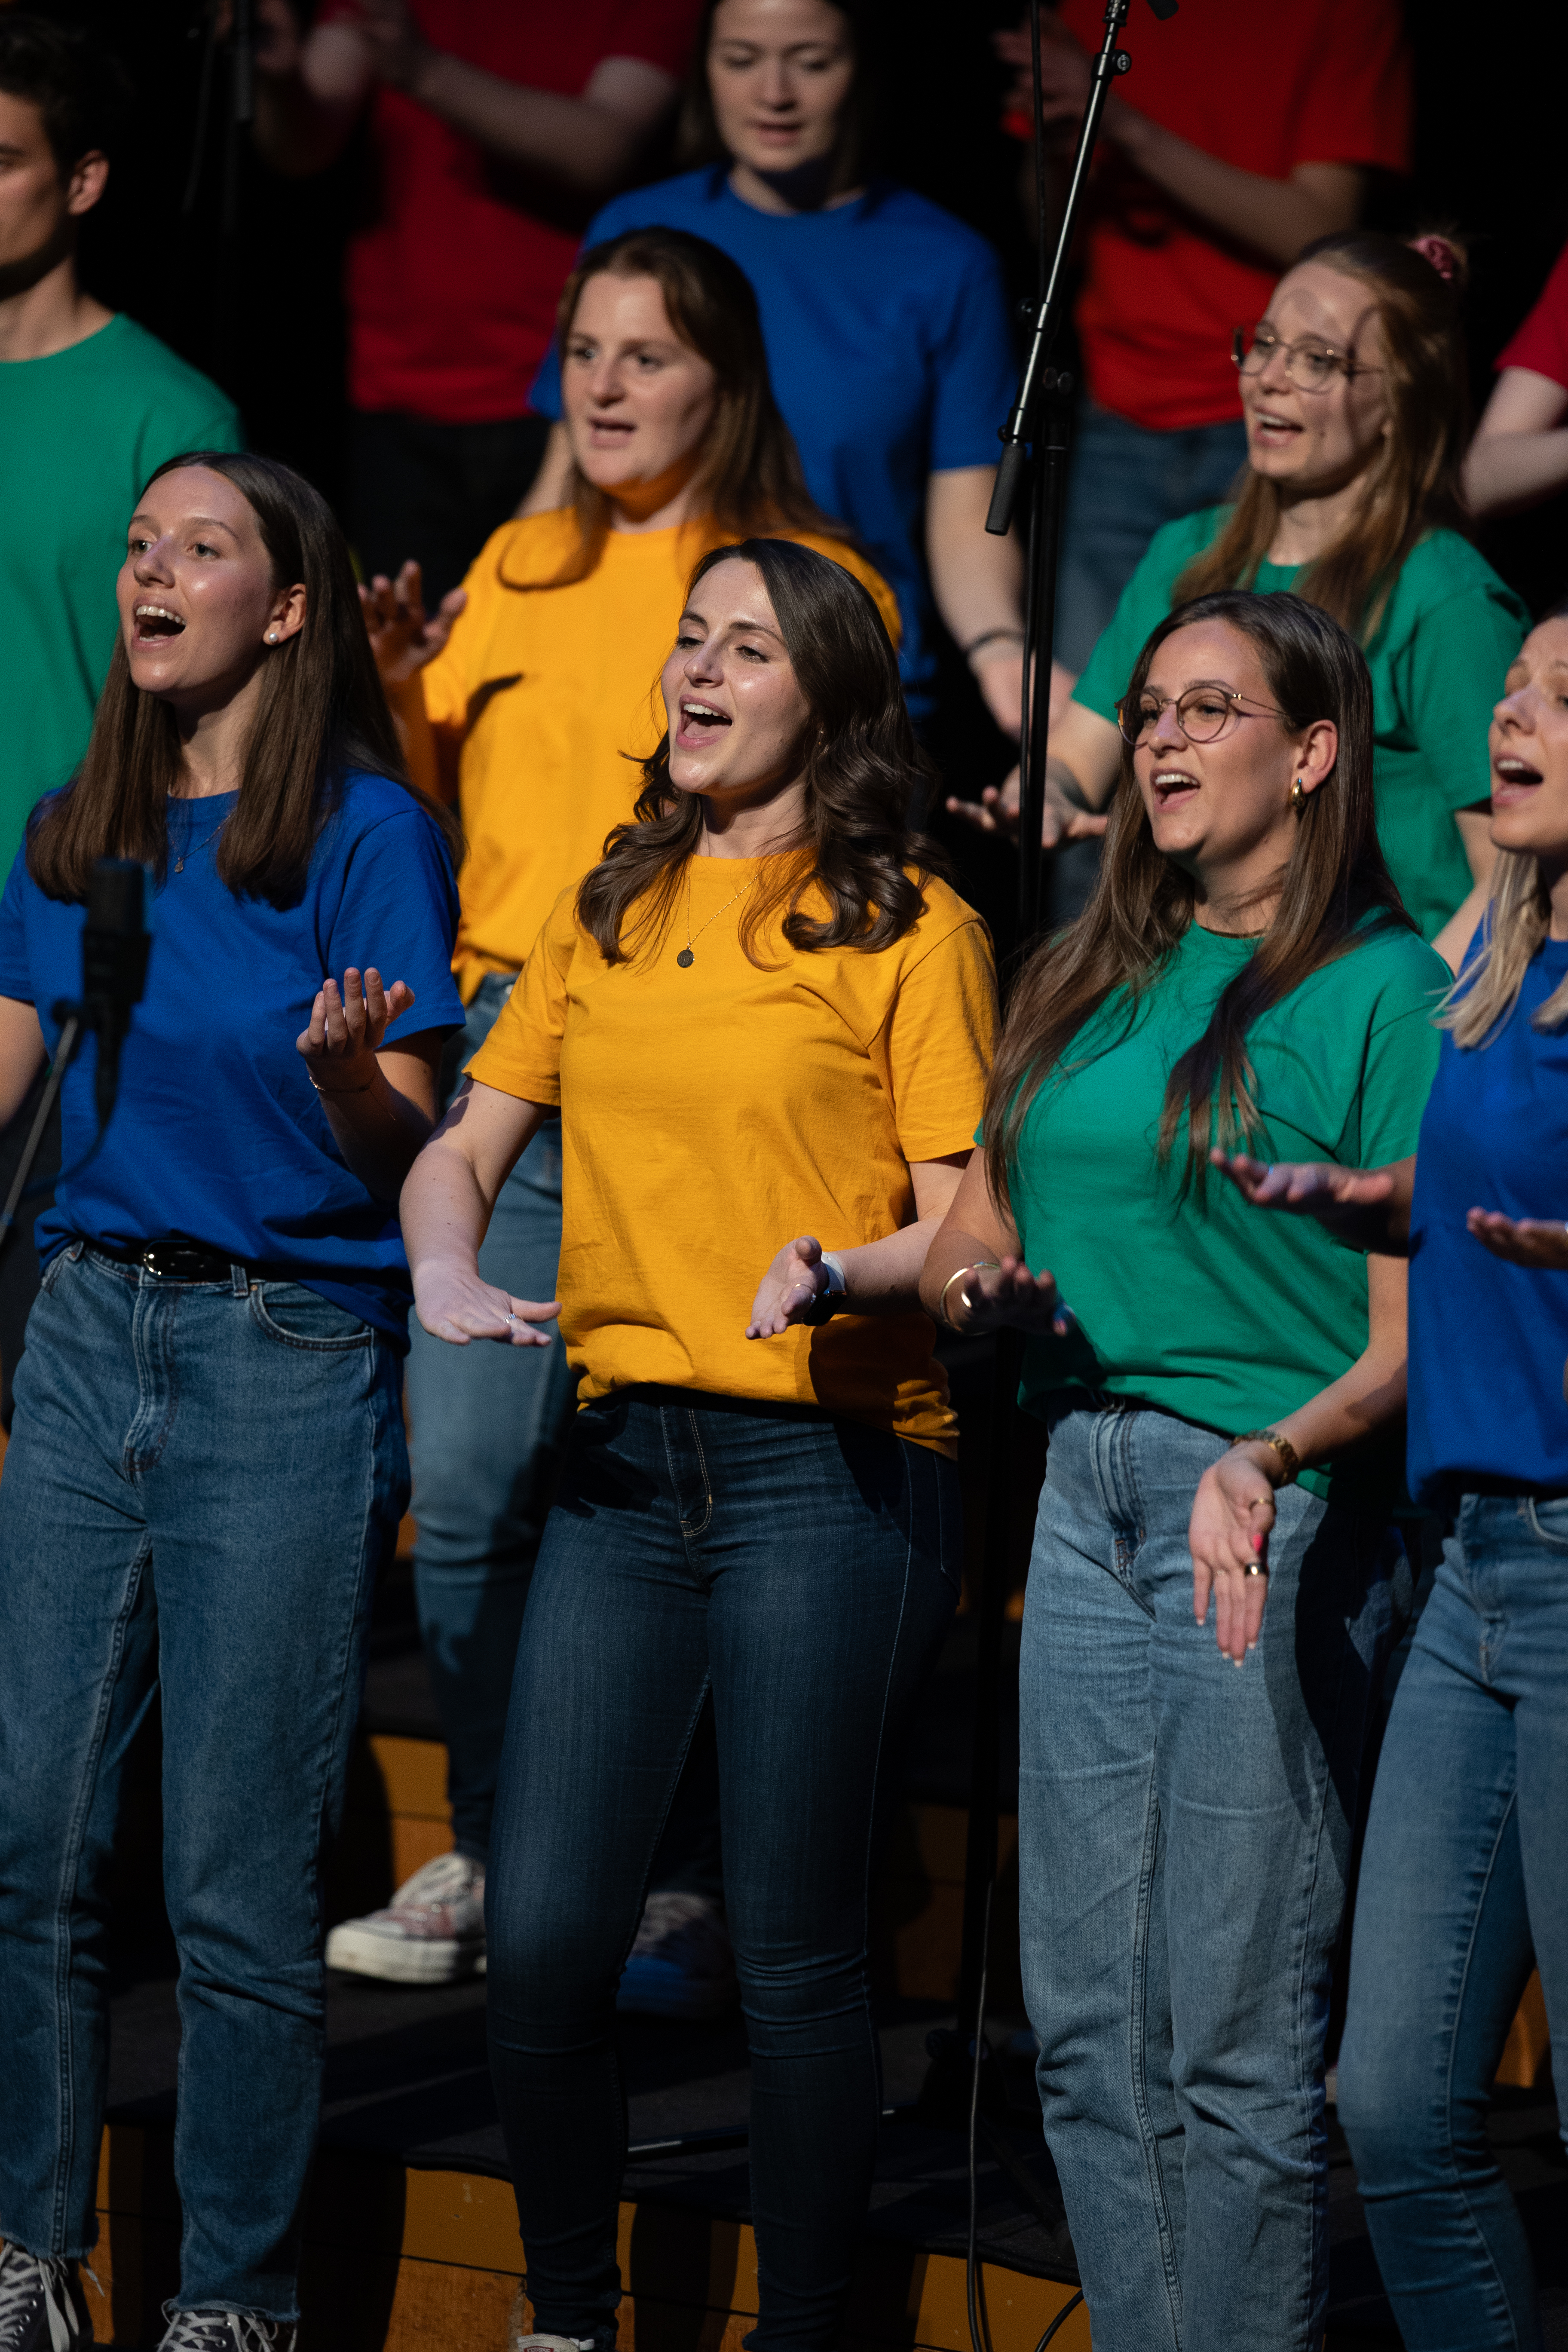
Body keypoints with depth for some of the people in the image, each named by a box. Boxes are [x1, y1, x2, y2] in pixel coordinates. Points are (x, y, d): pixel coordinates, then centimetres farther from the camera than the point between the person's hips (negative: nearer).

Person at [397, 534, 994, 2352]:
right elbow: (467, 1144, 18)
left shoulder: (909, 925, 0)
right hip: (628, 1452, 5)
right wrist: (446, 1271, -3)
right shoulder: (611, 910, 16)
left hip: (834, 1466, -4)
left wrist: (843, 1270, -24)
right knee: (541, 1941, 0)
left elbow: (967, 1223, -4)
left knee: (793, 1957, -2)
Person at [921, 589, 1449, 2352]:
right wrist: (977, 1283, -4)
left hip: (1277, 1516, -7)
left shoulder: (1385, 987, -4)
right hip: (1084, 1494, 7)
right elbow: (972, 1243, 20)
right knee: (1087, 2018, 8)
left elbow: (1414, 1338, -9)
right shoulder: (1090, 979, 16)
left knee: (1235, 2031, -7)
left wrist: (1272, 1460, -26)